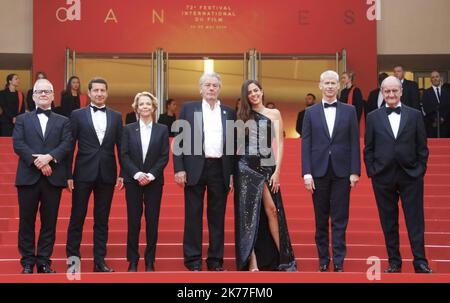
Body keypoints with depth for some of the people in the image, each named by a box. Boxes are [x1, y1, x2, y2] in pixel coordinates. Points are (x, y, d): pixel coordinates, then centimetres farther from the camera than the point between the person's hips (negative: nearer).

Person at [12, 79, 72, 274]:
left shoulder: (63, 121, 13)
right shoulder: (22, 119, 12)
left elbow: (67, 145, -2)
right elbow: (17, 144, -2)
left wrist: (49, 157, -18)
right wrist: (36, 161, -15)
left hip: (53, 177, 0)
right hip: (28, 177, 0)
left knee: (49, 222, 3)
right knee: (27, 221, 3)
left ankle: (44, 261, 11)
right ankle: (27, 262, 11)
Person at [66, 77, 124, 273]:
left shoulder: (116, 117, 9)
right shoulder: (77, 115, 3)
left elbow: (121, 147, 9)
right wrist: (68, 174, -5)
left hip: (107, 174, 2)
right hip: (83, 173, -2)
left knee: (102, 220, 7)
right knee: (77, 217, 2)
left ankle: (99, 261, 12)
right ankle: (73, 257, 12)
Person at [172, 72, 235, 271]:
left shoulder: (229, 112, 11)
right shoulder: (188, 108, 6)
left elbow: (233, 144, 10)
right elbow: (179, 140, 2)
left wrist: (232, 174, 5)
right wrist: (179, 169, -6)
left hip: (220, 169, 2)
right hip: (195, 168, -2)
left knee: (217, 216, 6)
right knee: (193, 216, 2)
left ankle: (215, 260, 13)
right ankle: (193, 261, 8)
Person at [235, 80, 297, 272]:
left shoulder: (274, 114, 9)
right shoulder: (242, 116, 12)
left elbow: (279, 143, 3)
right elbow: (236, 144, 8)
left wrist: (277, 171, -6)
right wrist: (232, 171, -2)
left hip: (267, 166, 0)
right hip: (246, 166, 1)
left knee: (272, 210, -5)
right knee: (248, 213, -1)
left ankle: (283, 258, 2)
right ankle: (252, 262, 0)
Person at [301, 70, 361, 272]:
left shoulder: (349, 111, 6)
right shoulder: (311, 112, 7)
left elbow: (355, 142, 3)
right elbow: (305, 144, 3)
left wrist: (355, 171, -4)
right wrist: (307, 173, -5)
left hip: (341, 172, -1)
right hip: (319, 172, 1)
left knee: (340, 220, 1)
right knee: (321, 220, 7)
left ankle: (338, 263, 5)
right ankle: (323, 261, 16)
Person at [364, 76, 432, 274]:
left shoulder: (414, 115, 5)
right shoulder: (373, 117, 6)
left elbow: (422, 146, 6)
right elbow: (368, 149, 6)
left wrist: (420, 170, -1)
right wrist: (371, 172, -1)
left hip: (410, 176, -1)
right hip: (383, 177, 1)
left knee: (415, 221, 0)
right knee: (389, 223, 6)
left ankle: (420, 262, 5)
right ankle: (394, 262, 14)